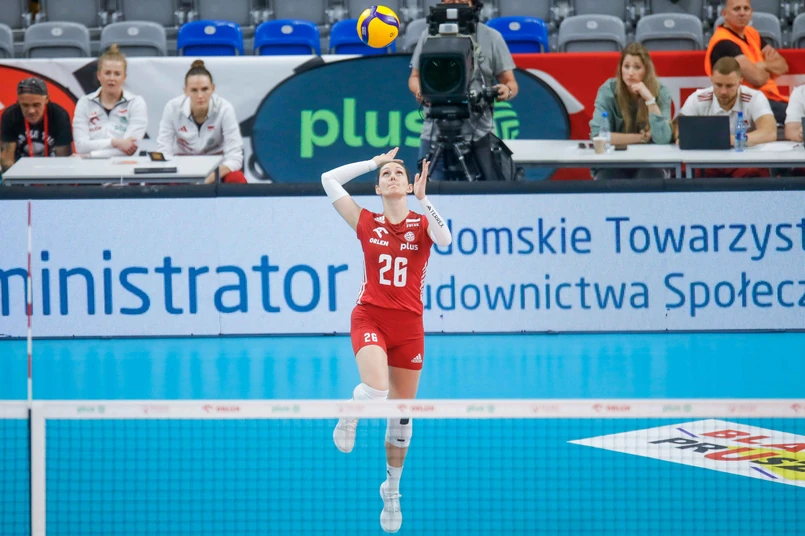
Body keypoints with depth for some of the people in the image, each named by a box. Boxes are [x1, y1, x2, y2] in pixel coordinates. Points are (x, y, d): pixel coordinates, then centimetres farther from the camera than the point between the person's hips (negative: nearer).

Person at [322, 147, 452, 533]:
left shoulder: (422, 224, 2)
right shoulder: (366, 223, 4)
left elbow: (445, 239, -21)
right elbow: (329, 180, 4)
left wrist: (422, 199, -27)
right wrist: (373, 162, 7)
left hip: (408, 326, 1)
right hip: (370, 318, -1)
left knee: (401, 414, 10)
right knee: (375, 390, -30)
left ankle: (392, 489, 28)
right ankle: (350, 415, 5)